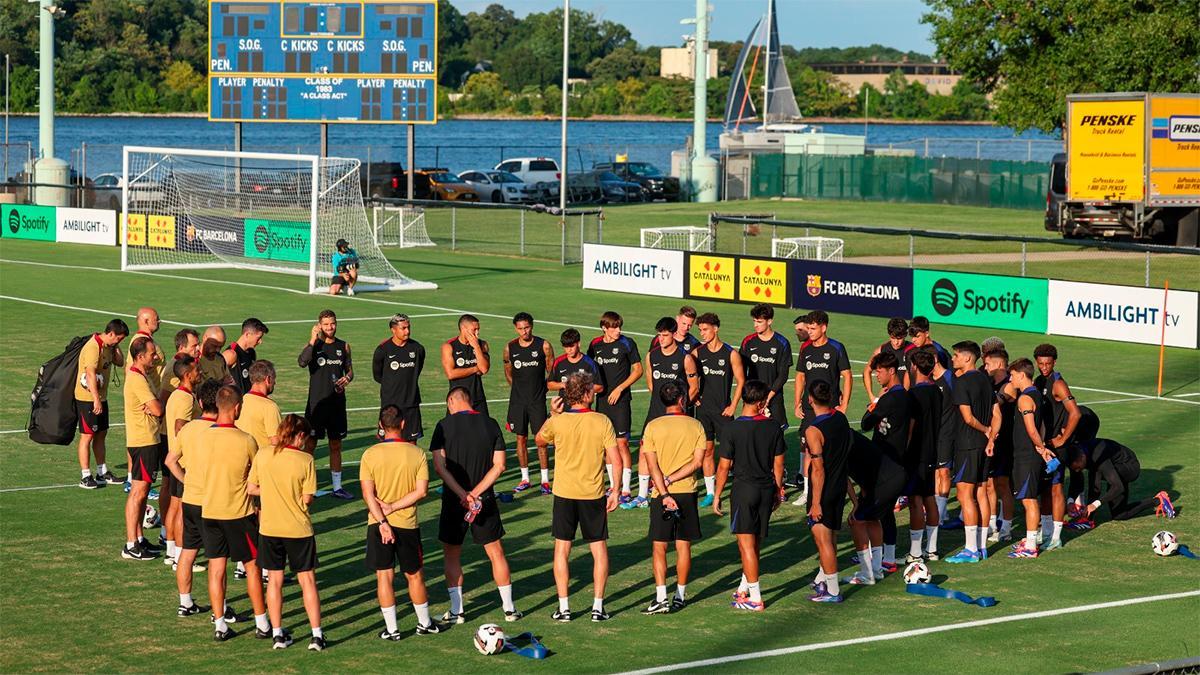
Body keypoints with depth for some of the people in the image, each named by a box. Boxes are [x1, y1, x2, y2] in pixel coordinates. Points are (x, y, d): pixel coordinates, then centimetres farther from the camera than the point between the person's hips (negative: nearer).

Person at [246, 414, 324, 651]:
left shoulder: (263, 454, -5)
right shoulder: (305, 460, -13)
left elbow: (251, 489, 0)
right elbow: (307, 498, -11)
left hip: (269, 528, 2)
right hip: (299, 529, -2)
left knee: (274, 580, 13)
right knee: (307, 580, 8)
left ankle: (277, 634, 15)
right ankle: (316, 635, 8)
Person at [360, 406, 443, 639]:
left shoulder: (370, 455, -7)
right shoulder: (416, 453, -7)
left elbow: (368, 493, -12)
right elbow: (421, 490, -11)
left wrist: (382, 521, -13)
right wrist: (394, 507, -8)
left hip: (379, 524, 0)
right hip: (407, 523, 1)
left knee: (384, 576, 6)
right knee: (414, 575, 14)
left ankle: (391, 629, 8)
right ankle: (424, 623, 27)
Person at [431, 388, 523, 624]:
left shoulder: (445, 426, -7)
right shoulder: (490, 424, 0)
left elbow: (439, 466, -14)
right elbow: (499, 465, -5)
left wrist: (463, 495, -17)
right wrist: (475, 493, -10)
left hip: (454, 500, -2)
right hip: (485, 499, 2)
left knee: (452, 554, 11)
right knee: (496, 552, 12)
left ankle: (457, 611, 10)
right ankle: (509, 608, 14)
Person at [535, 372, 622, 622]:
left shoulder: (556, 422, -8)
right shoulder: (602, 421, -9)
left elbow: (539, 442, 14)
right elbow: (616, 461, -9)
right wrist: (616, 491, 0)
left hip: (564, 494, 0)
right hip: (594, 495, 0)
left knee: (562, 550, 9)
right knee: (599, 550, 10)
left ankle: (563, 608, 7)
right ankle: (598, 607, 9)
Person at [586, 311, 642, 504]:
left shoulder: (626, 344, -5)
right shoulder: (595, 345, 6)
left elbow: (638, 370, -3)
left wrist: (619, 388, -9)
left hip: (620, 400, -4)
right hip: (602, 399, 4)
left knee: (622, 444, -7)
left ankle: (625, 489, -4)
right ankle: (613, 486, 20)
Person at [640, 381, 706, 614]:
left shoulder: (653, 427, -4)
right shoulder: (696, 426, -1)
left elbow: (652, 465, -10)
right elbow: (698, 461, -7)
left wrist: (664, 493, -12)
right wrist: (672, 480, -8)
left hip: (661, 495, -1)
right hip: (687, 491, 1)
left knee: (659, 547, 2)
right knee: (683, 546, 9)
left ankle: (661, 598, -6)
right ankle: (680, 596, 15)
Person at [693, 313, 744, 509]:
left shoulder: (731, 354, -6)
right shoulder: (697, 353, 4)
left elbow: (740, 381, -2)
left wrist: (733, 406, -7)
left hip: (723, 410, -3)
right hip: (703, 409, 3)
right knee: (707, 450, 3)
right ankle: (710, 492, 8)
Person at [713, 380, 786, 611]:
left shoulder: (733, 428, -13)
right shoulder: (774, 426, -2)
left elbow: (724, 467, -9)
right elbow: (778, 464, 5)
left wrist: (717, 495, 1)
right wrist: (779, 490, 18)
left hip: (744, 488, -5)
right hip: (767, 489, 5)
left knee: (746, 542, -1)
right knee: (755, 542, 18)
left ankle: (755, 598, -1)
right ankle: (745, 587, 32)